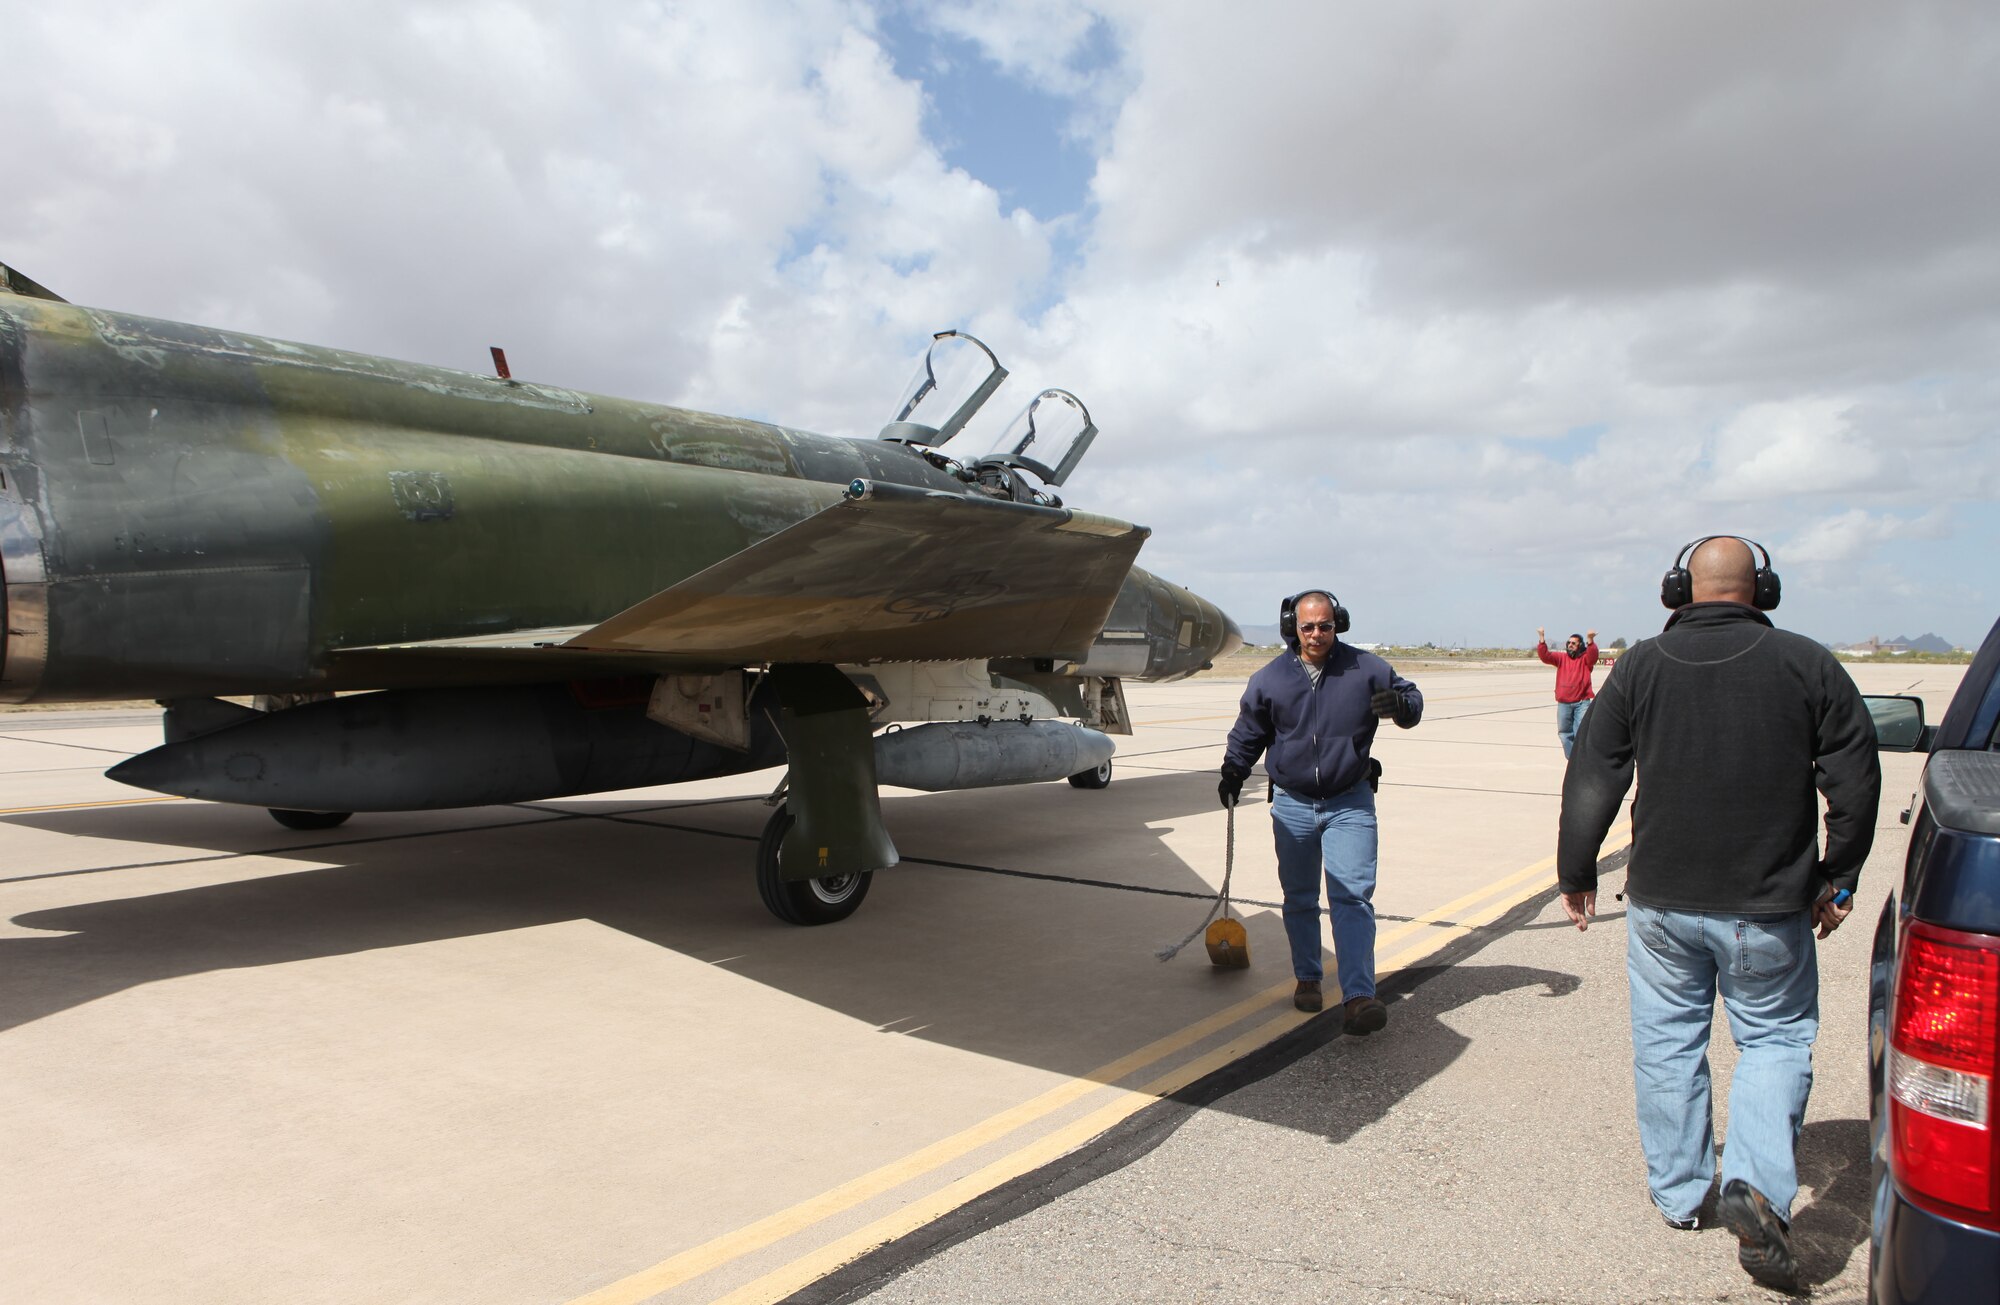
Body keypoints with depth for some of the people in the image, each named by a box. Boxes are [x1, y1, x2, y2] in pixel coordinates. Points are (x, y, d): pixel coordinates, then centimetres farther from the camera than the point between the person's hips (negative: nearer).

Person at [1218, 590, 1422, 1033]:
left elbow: (1409, 696, 5)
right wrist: (1234, 770, 6)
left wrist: (1400, 705, -18)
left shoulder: (1364, 669, -4)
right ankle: (1307, 978, 28)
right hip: (1292, 805, 2)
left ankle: (1358, 996, -14)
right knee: (1299, 899, 12)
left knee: (1353, 897, -11)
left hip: (1350, 804, -2)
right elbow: (1248, 731, 13)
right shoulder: (1270, 678, 0)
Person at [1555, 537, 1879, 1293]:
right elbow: (1856, 781, -1)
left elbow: (1589, 783, -1)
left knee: (1667, 1040, 14)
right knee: (1776, 1039, 13)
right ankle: (1758, 1187, -4)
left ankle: (1678, 1193, 25)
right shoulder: (1807, 665, -4)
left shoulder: (1639, 669, -3)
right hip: (1768, 907, -1)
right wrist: (1837, 880, 10)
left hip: (1662, 903, 1)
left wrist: (1577, 873, 9)